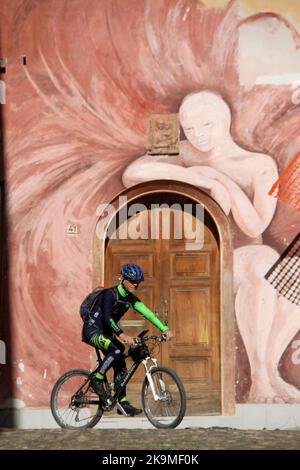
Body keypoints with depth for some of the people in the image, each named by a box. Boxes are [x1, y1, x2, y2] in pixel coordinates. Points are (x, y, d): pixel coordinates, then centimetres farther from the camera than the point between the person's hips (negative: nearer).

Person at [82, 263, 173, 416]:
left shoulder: (130, 298, 2)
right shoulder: (110, 294, -22)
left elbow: (146, 312, -4)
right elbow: (107, 318, -34)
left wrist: (165, 329, -16)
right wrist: (123, 336, -47)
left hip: (106, 332, 8)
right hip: (92, 331, -8)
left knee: (120, 365, -1)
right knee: (116, 351, -31)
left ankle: (123, 403, 4)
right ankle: (97, 379, -15)